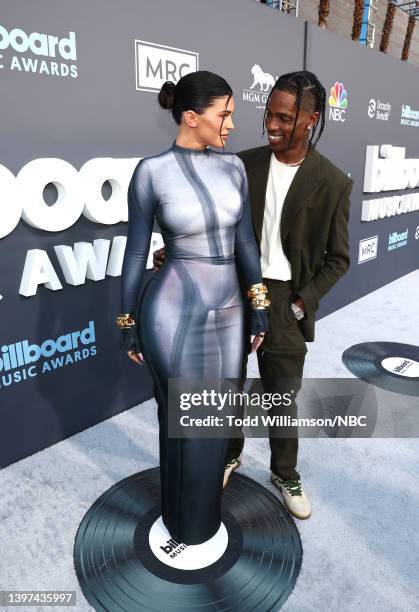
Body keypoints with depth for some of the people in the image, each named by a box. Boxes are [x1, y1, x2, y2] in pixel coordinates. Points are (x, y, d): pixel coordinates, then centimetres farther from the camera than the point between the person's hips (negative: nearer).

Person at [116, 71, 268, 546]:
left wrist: (259, 307, 8)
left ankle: (204, 509, 49)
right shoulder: (152, 172, -10)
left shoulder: (232, 167, 5)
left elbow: (245, 240, 8)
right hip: (174, 315, -5)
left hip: (226, 314, 6)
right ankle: (183, 518, 43)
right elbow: (136, 251, -5)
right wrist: (128, 325, -1)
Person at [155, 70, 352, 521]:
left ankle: (285, 475, 39)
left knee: (283, 396, 12)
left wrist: (302, 304, -9)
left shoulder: (333, 182, -6)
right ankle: (229, 454, 45)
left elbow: (337, 258, -1)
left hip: (284, 303, -2)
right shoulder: (242, 165, 0)